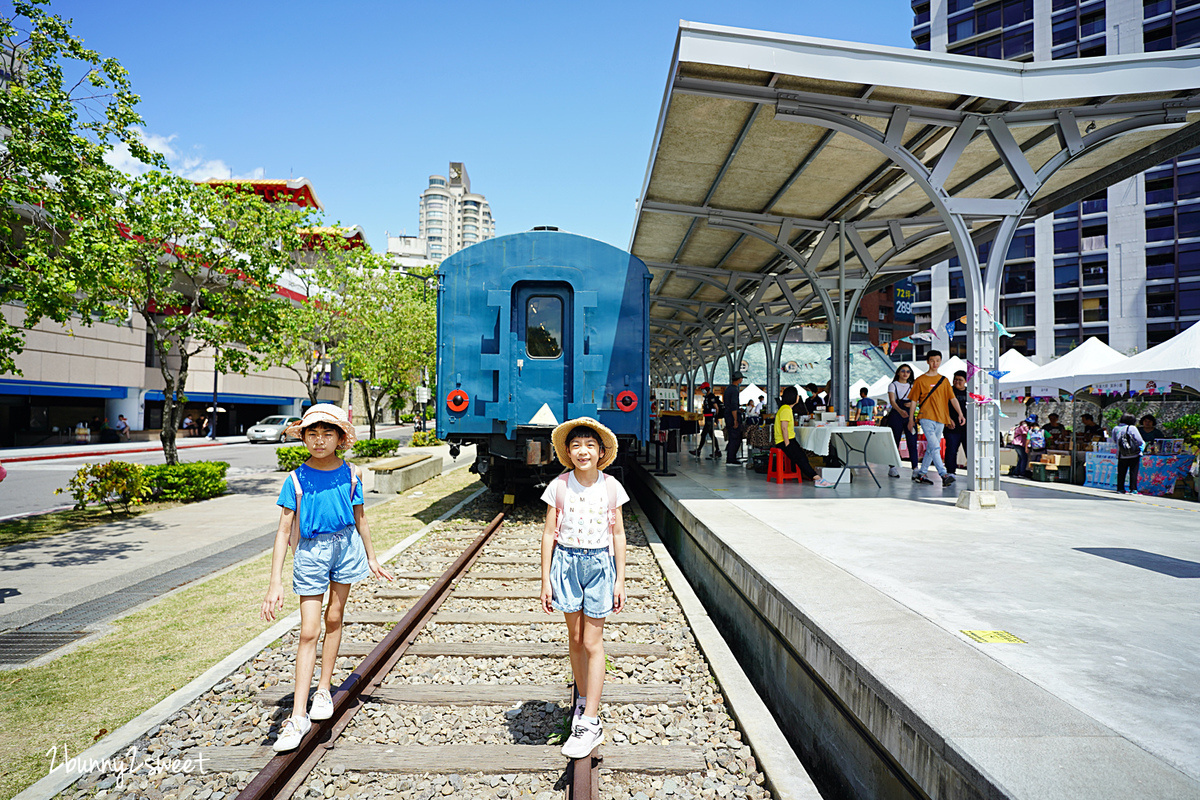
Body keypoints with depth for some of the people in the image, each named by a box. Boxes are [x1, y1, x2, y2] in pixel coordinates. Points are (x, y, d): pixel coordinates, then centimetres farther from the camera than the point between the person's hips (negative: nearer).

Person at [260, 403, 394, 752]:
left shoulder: (349, 474, -5)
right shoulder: (296, 479, -11)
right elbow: (283, 530, -12)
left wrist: (371, 558, 15)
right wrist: (275, 583, -17)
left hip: (346, 546, 2)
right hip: (311, 552, -2)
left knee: (334, 618, 14)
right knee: (309, 630, -2)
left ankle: (324, 690, 32)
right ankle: (298, 716, 5)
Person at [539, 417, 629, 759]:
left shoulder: (611, 486, -5)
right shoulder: (559, 486, -5)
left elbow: (618, 534, 2)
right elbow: (549, 534, 0)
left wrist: (620, 579, 2)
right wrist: (546, 579, 0)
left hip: (600, 564, -1)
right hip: (566, 562, 1)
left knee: (592, 642, 1)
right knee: (575, 638, 14)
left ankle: (590, 723, 9)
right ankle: (582, 699, 36)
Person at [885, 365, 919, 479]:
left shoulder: (912, 386, 18)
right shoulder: (893, 385, 4)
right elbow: (892, 401, -10)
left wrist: (912, 403, -6)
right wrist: (900, 410, -29)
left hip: (909, 416, 3)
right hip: (896, 416, -3)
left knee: (912, 442, -6)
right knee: (895, 442, -2)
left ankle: (915, 468, -9)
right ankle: (893, 468, 4)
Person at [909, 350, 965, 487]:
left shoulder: (944, 380, 13)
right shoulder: (920, 380, 2)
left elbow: (952, 398, 8)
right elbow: (914, 400, 4)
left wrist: (960, 414, -4)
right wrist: (911, 419, 2)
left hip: (940, 419, 5)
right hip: (926, 418, -5)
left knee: (931, 448, 8)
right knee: (935, 447, -15)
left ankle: (921, 474, 17)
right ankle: (944, 475, -20)